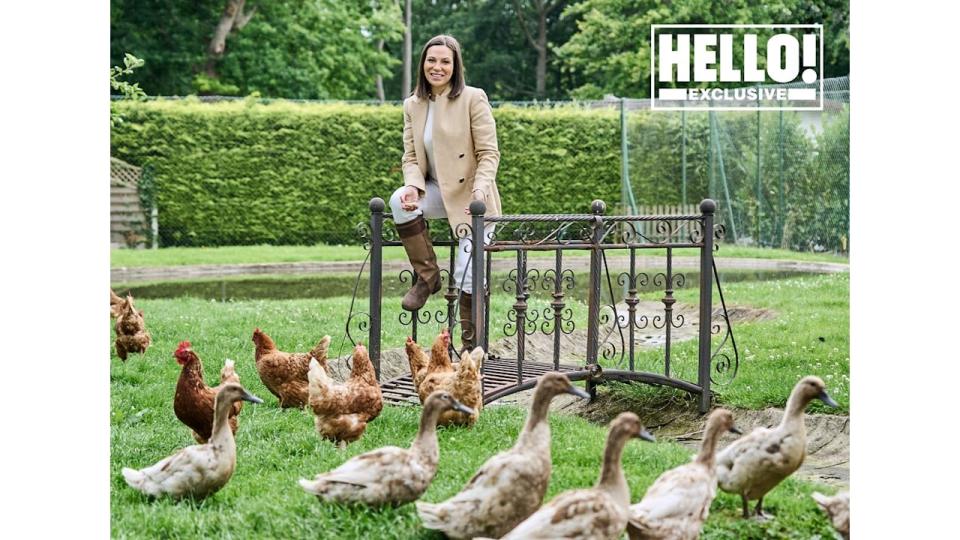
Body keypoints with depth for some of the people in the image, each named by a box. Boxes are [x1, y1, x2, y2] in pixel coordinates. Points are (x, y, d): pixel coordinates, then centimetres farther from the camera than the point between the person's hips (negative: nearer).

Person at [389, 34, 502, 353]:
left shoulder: (473, 99, -10)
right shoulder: (413, 105, 4)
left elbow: (489, 153, -11)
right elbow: (411, 156, 4)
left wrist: (480, 188, -28)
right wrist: (413, 185, -18)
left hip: (472, 198, -4)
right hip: (437, 192, 4)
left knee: (467, 276, -9)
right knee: (400, 201, -28)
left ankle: (471, 347, 8)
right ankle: (427, 277, -11)